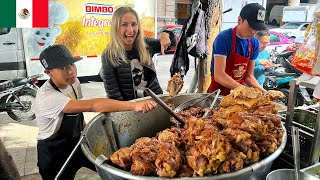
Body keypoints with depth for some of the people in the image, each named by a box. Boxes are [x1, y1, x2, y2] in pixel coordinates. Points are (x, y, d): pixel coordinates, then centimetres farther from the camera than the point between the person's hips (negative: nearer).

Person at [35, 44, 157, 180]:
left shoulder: (74, 82, -8)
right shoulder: (47, 97, -32)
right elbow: (92, 105, -46)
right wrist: (134, 105, -53)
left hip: (76, 142, 7)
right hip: (54, 155, -6)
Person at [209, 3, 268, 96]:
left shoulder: (254, 43, 4)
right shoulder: (224, 38, -14)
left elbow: (248, 76, 7)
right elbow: (219, 75, -21)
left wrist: (262, 91, -9)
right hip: (219, 92, -5)